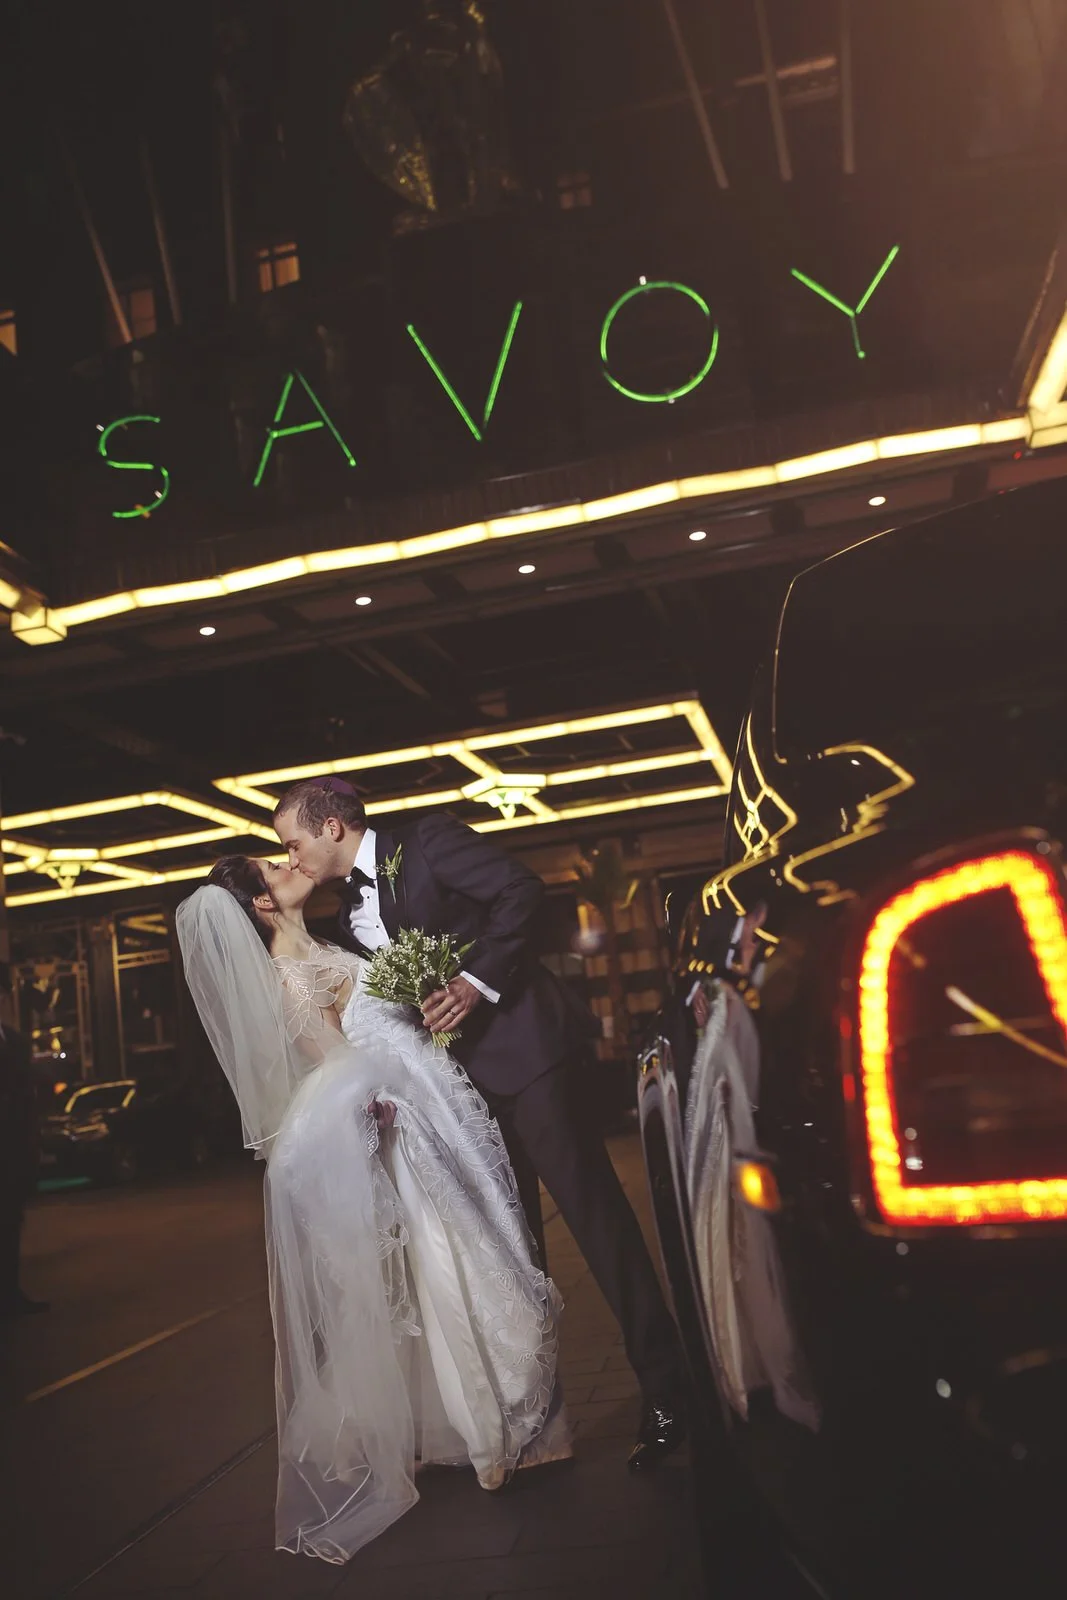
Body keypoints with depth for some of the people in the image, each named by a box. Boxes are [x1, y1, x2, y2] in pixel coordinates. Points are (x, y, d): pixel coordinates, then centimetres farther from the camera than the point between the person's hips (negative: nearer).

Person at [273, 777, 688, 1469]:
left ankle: (667, 1391, 5)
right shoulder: (348, 916, 14)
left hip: (525, 1049, -8)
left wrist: (478, 980, -23)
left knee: (591, 1206, -6)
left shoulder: (427, 842, -7)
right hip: (461, 1077, 8)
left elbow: (522, 888, -17)